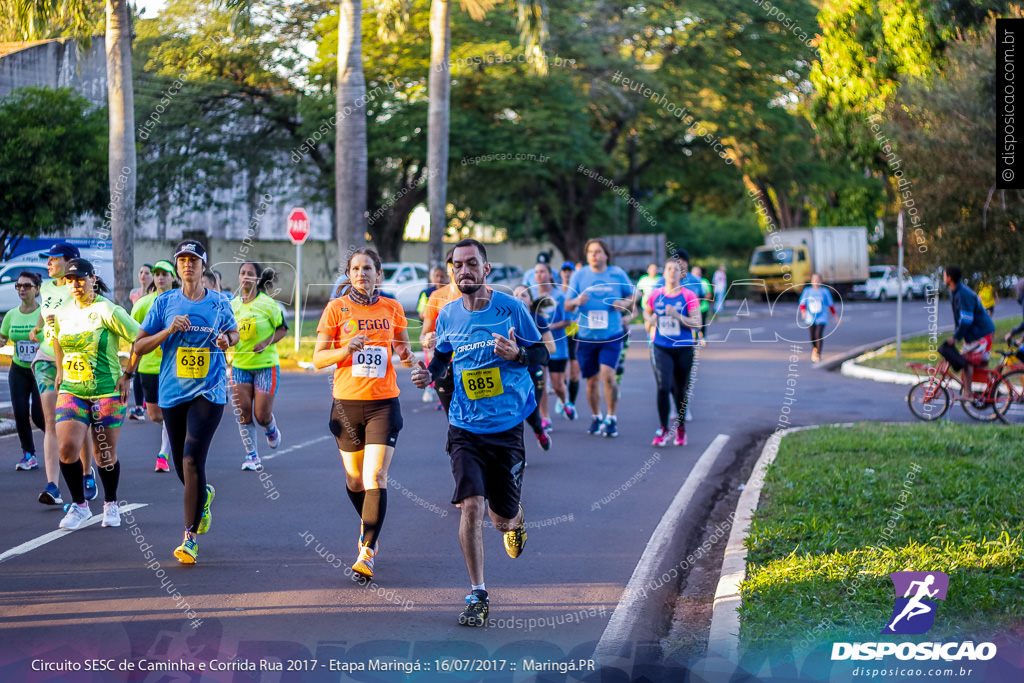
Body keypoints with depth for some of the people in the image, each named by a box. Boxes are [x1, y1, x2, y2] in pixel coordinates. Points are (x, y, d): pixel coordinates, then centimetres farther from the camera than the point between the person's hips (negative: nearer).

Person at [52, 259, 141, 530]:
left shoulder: (108, 311, -11)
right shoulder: (62, 313, 7)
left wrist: (128, 374, -7)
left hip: (107, 391, -4)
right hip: (71, 391, 4)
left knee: (105, 455, 3)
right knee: (66, 447, -13)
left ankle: (111, 504, 29)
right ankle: (79, 506, 4)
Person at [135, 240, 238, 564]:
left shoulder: (219, 303, 3)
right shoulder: (164, 302, 3)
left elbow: (233, 332, 21)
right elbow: (138, 347, 2)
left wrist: (227, 340, -3)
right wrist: (168, 331, -14)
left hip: (209, 392, -2)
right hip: (173, 392, 2)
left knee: (192, 460, -17)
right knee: (181, 465, 11)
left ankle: (190, 538, -14)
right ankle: (204, 495, 47)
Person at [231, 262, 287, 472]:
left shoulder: (268, 304, -8)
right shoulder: (232, 305, 4)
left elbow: (282, 329, -1)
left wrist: (267, 343, -16)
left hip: (266, 365, -3)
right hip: (239, 365, 3)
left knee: (262, 415, -4)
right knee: (243, 412, -4)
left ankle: (271, 429, 33)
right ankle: (251, 456, 7)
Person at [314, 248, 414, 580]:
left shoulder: (391, 308, 6)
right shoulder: (336, 308, 1)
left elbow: (403, 348, 20)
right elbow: (318, 358, 0)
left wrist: (406, 355, -3)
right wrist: (346, 350, -18)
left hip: (384, 402, -1)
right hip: (346, 402, 1)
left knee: (375, 477, -13)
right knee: (354, 479, 11)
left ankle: (366, 552, -15)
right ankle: (368, 526, 40)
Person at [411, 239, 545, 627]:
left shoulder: (511, 309, -7)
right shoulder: (448, 316, 2)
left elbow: (542, 354, 1)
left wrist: (517, 354, -20)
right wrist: (429, 373, -2)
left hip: (507, 427, -1)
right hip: (466, 429, 1)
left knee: (502, 516, 7)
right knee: (472, 506, -15)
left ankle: (515, 521, 48)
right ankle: (477, 595, -4)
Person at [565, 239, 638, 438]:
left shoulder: (617, 274, 3)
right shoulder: (579, 275, 4)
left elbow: (633, 295, 15)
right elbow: (567, 306, 5)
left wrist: (625, 304, -7)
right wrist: (576, 301, -18)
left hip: (612, 334, -2)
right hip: (587, 336, 2)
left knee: (608, 375, -16)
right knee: (592, 380, 7)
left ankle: (611, 419, -4)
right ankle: (596, 418, 27)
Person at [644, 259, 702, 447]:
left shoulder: (689, 296, -5)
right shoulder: (655, 295, 4)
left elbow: (697, 323, -10)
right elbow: (646, 312, 23)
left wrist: (677, 316, -23)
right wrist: (650, 322, 1)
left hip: (684, 348, -1)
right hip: (661, 347, 1)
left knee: (681, 390, 9)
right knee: (663, 387, -14)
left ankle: (681, 426, 30)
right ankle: (663, 430, -7)